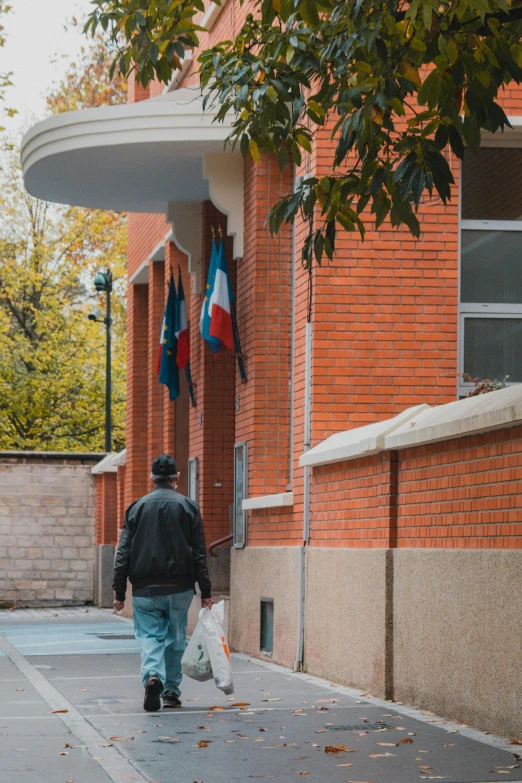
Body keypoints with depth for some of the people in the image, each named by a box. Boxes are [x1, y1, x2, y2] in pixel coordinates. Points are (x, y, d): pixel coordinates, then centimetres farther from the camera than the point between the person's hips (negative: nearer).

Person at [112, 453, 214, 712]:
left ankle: (152, 674, -25)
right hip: (180, 588, 0)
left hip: (145, 589, 0)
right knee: (175, 638, 13)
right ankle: (171, 690, 16)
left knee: (149, 635, 2)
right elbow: (199, 553, 1)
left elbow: (124, 553, 2)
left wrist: (119, 592, 5)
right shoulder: (188, 507, 2)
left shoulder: (137, 507, 4)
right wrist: (205, 591, 3)